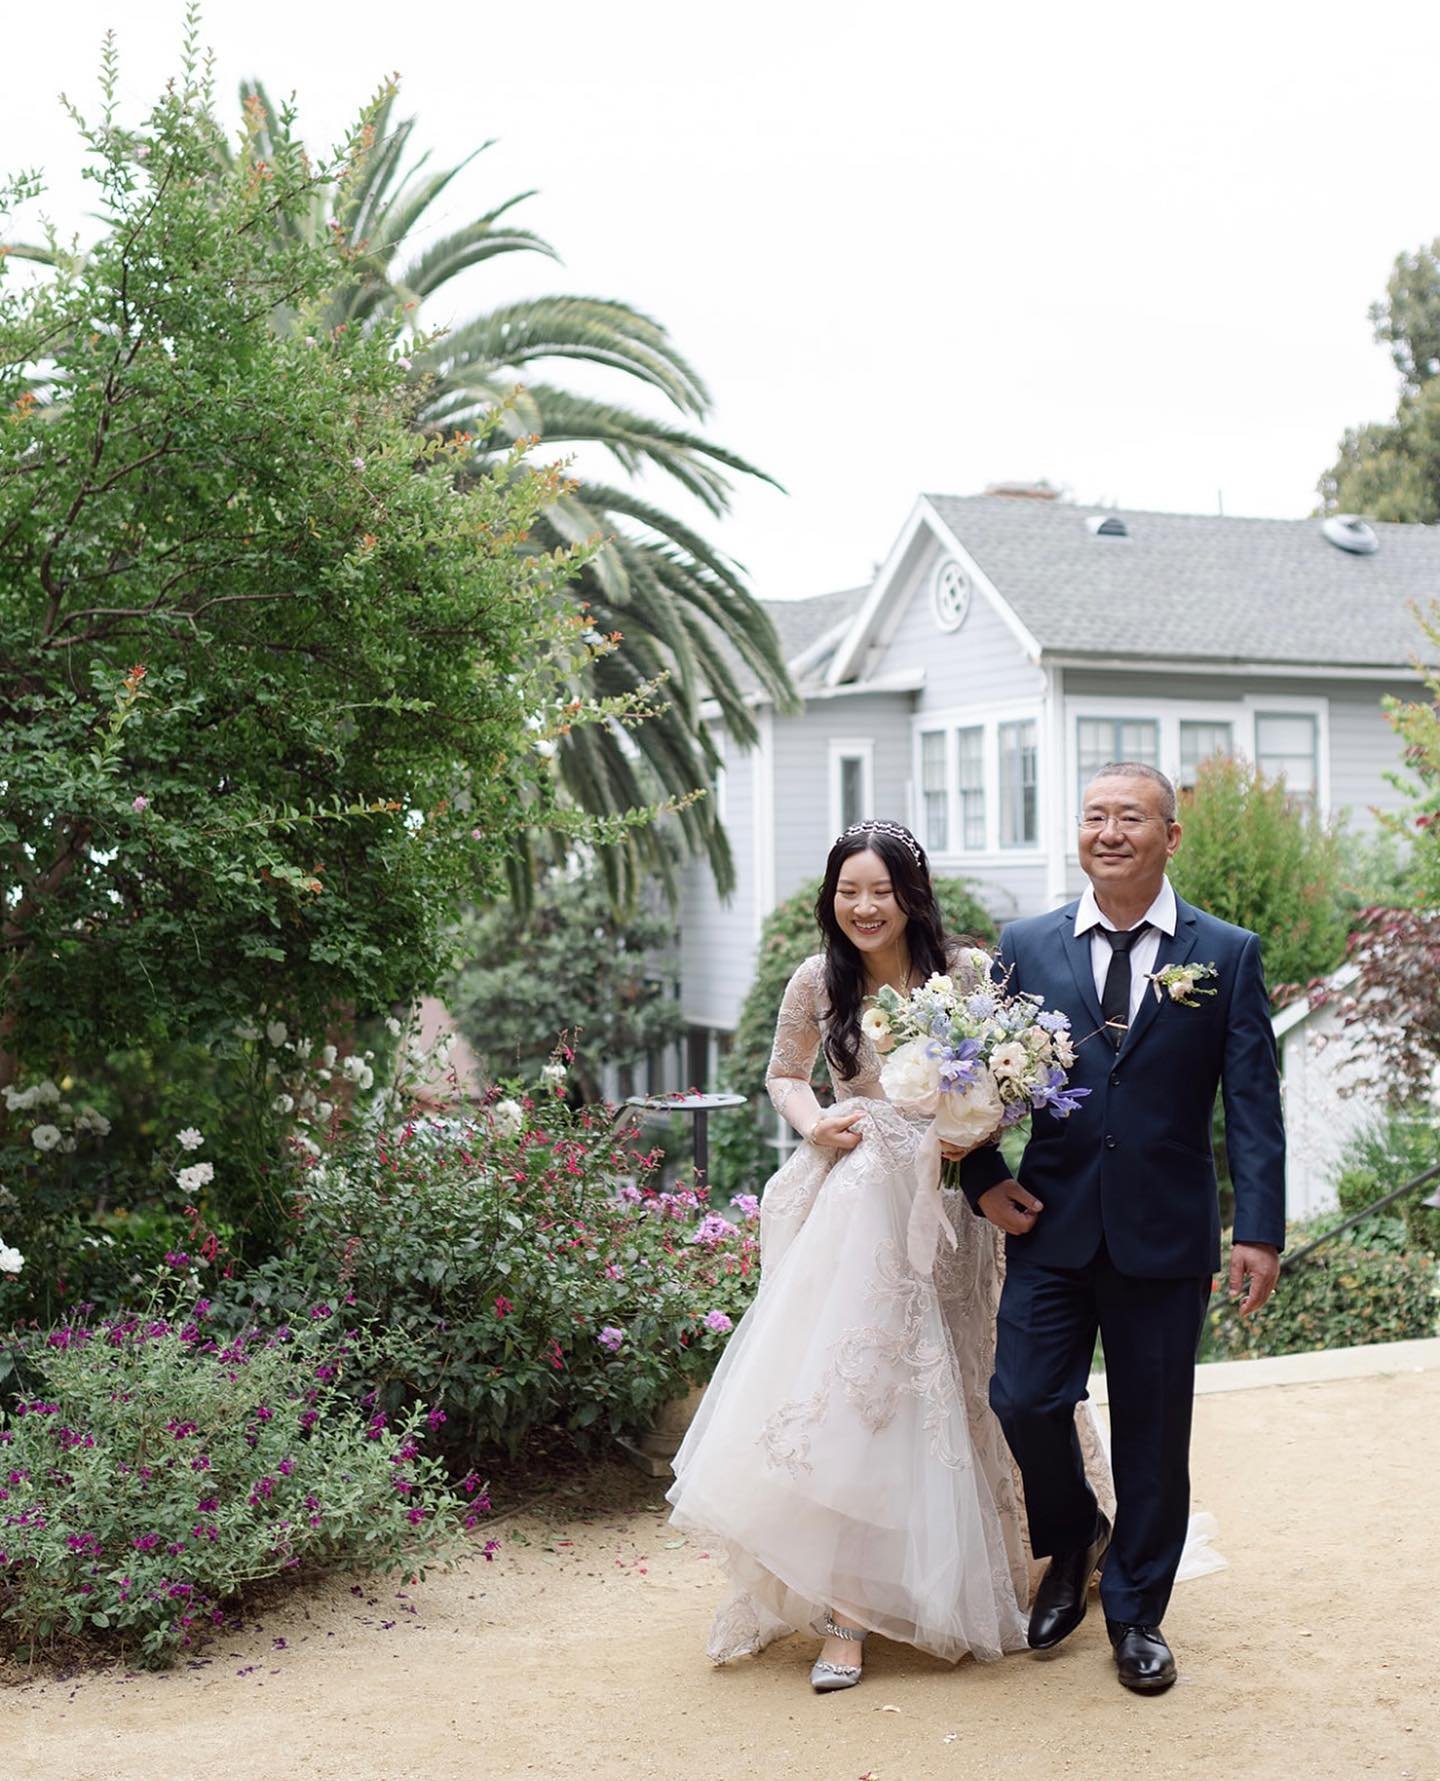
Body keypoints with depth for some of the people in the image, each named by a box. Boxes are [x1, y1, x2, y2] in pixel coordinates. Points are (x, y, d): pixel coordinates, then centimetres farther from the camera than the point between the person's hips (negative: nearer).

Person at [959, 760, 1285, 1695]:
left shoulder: (1228, 954, 0)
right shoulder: (1027, 945, 4)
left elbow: (1253, 1103, -2)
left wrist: (1260, 1230, -8)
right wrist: (984, 1178, -5)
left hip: (1165, 1233, -1)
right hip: (1052, 1225, 1)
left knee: (1153, 1427, 7)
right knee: (1024, 1400, -2)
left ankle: (1137, 1614, 26)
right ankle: (1073, 1543, 29)